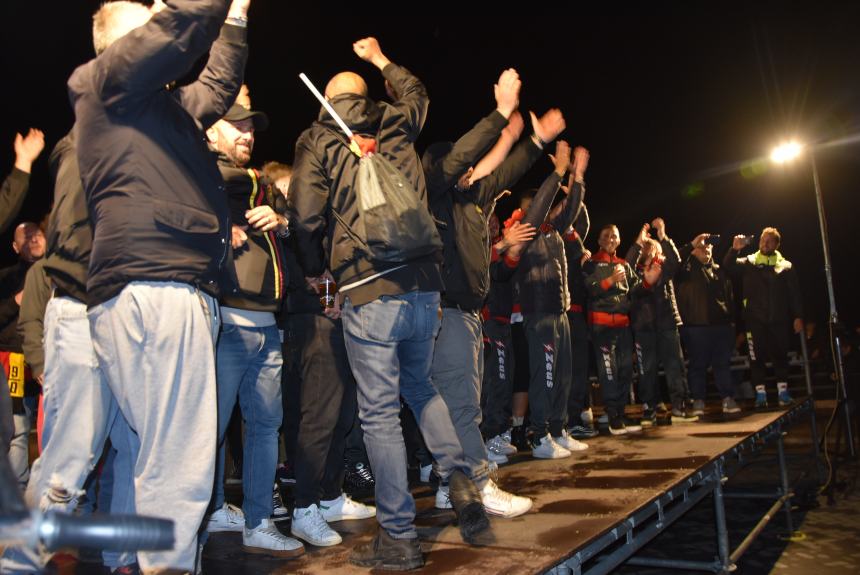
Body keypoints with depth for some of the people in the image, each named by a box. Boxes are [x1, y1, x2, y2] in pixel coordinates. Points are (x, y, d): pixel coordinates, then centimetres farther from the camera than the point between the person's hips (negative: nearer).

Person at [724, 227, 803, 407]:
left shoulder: (786, 266, 7)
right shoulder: (748, 263, 6)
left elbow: (795, 294, 5)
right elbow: (727, 267, -7)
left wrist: (798, 316, -2)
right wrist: (735, 249, -20)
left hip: (779, 319, 1)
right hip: (755, 319, 0)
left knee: (780, 356, 4)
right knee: (758, 357, 2)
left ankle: (783, 393, 13)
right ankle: (760, 394, 8)